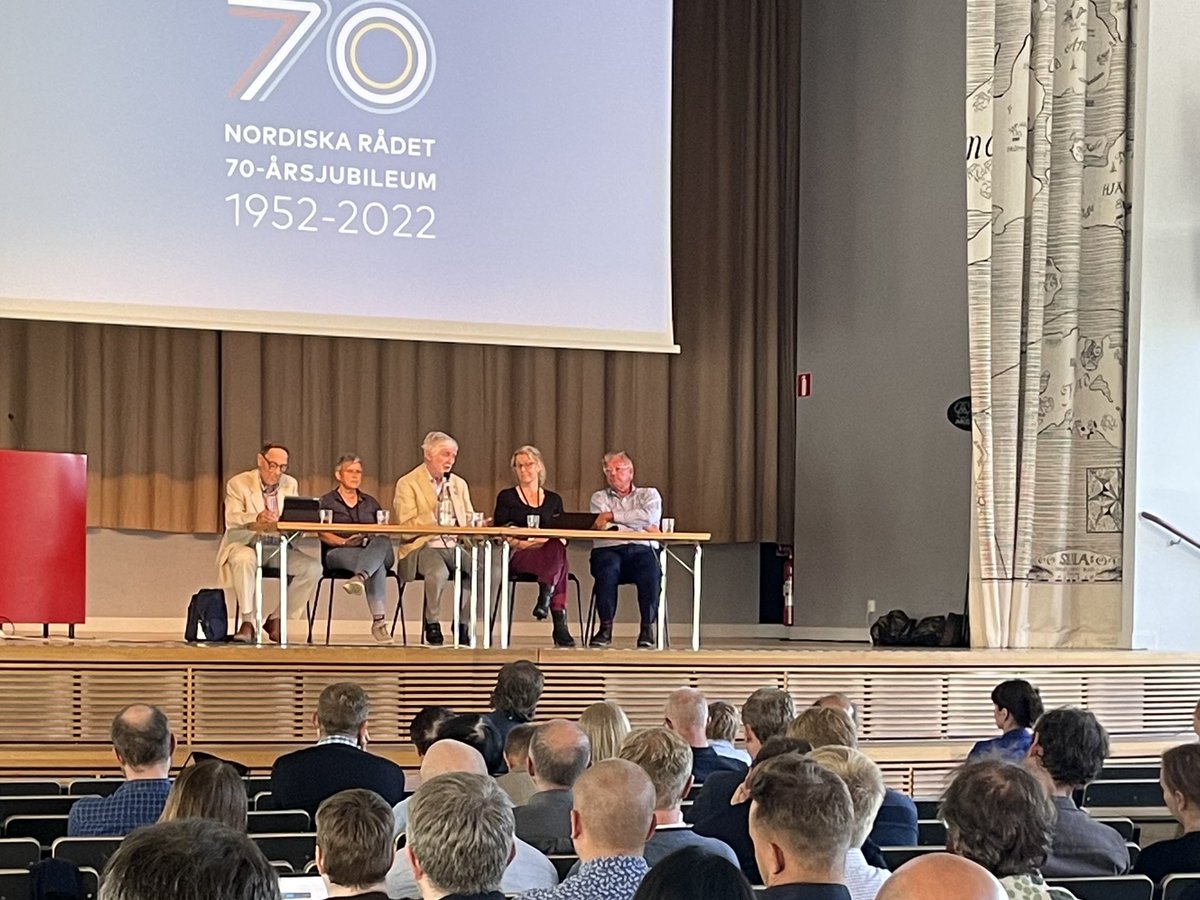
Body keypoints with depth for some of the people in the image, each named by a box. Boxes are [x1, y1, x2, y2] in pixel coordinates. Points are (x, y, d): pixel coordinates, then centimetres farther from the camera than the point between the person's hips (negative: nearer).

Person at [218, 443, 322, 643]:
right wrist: (256, 518, -40)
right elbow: (231, 520, -19)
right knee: (244, 559, -39)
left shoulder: (291, 485, 10)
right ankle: (248, 622, -30)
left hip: (279, 547, 4)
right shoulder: (238, 483, -4)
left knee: (313, 568, -21)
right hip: (245, 545, -4)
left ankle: (276, 619, -7)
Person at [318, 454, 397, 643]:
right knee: (377, 566, -38)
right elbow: (323, 533, -1)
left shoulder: (371, 502, 26)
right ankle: (379, 620, -53)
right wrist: (344, 541, -20)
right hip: (339, 554, -3)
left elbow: (384, 531, 16)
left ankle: (360, 578, -63)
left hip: (375, 550, 3)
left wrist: (375, 538, -10)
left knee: (382, 542, -39)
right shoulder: (327, 502, 14)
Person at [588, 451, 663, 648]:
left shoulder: (649, 494, 20)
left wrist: (612, 515, -3)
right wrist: (641, 529, -4)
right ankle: (606, 627, -28)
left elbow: (649, 516, -4)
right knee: (607, 567, -36)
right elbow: (604, 527, 2)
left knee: (650, 569, -36)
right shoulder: (599, 497, 22)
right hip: (608, 550, 0)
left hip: (641, 550, 0)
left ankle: (647, 628, -27)